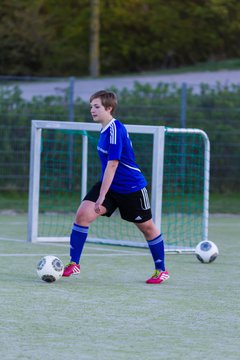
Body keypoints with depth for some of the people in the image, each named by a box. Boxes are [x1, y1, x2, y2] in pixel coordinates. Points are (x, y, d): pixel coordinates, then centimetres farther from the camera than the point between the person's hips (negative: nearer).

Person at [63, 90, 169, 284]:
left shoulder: (115, 130, -24)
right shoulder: (106, 129, 3)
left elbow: (112, 165, -27)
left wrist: (101, 197, -27)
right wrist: (100, 194, 22)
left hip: (131, 188, -8)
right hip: (109, 185, 8)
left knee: (147, 227, 8)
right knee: (82, 214, -10)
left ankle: (161, 270, 25)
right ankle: (73, 264, -4)